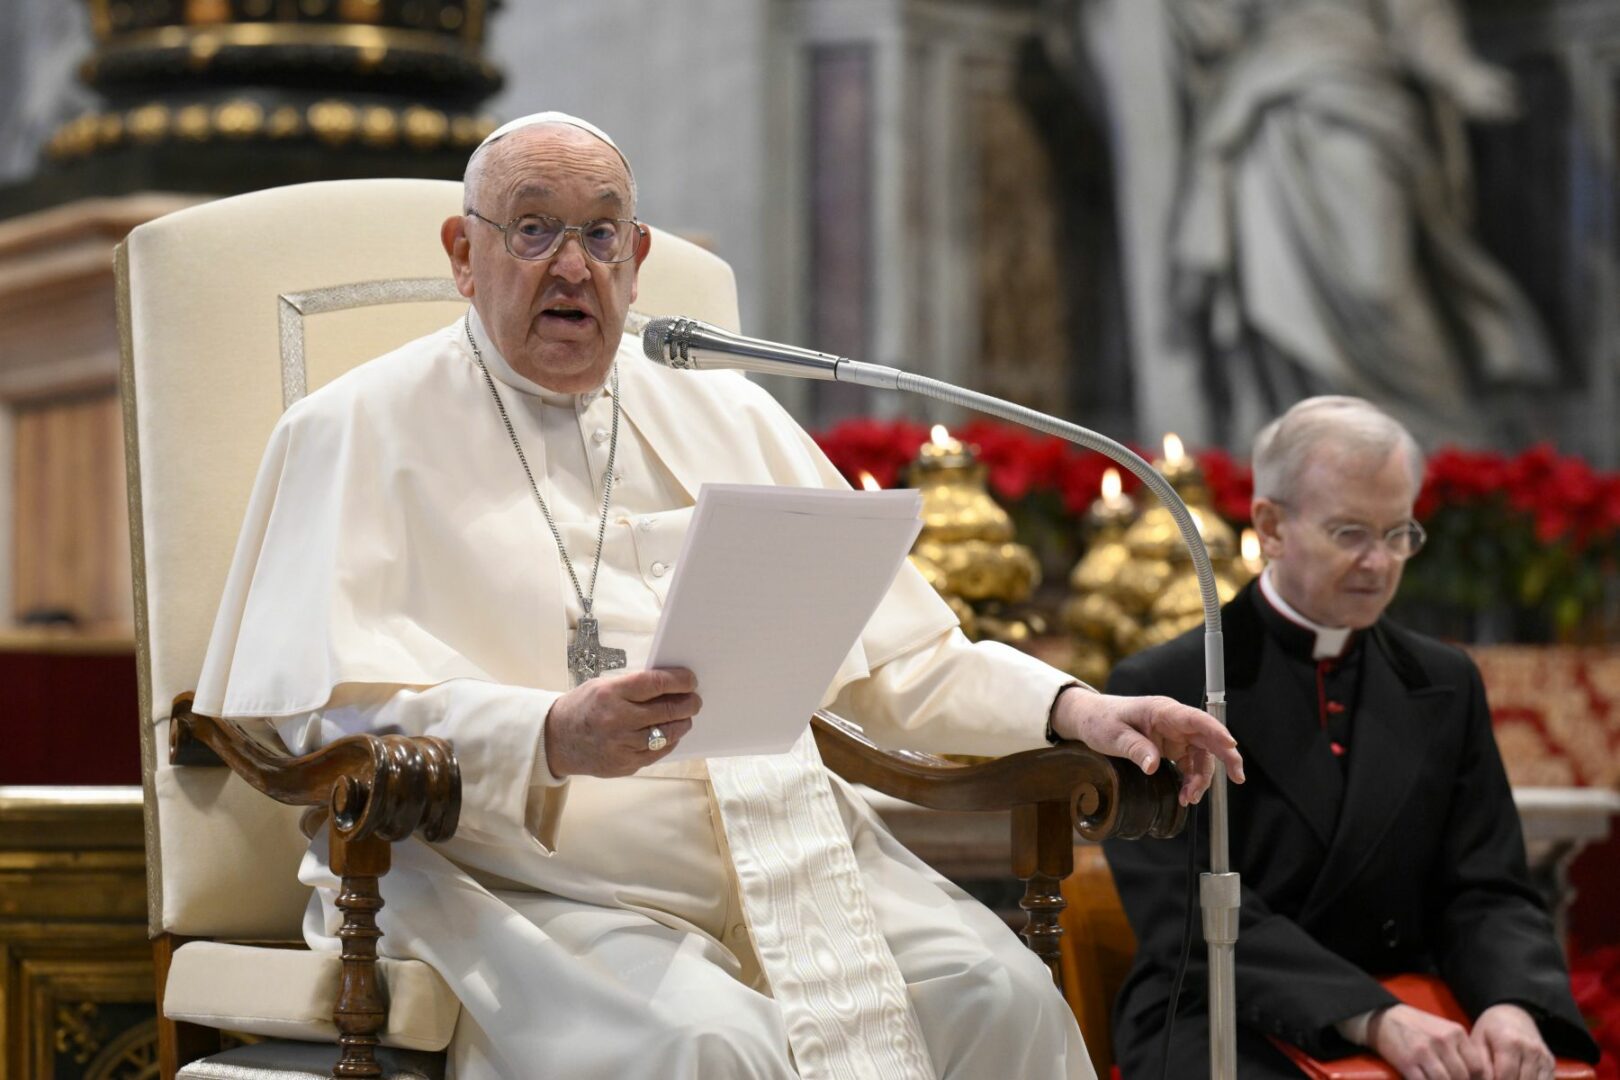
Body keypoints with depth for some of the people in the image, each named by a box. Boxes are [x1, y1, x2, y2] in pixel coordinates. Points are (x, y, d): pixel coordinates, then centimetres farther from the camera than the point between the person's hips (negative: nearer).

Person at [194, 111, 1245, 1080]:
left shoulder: (725, 415, 20)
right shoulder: (362, 430, 4)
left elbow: (903, 654, 20)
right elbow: (331, 710, -10)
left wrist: (1073, 708, 2)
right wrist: (551, 738, -26)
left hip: (787, 850, 5)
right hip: (520, 877, -5)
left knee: (1000, 993, -18)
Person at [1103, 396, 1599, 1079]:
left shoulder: (1447, 687, 12)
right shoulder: (1161, 691, -3)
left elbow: (1487, 893, 7)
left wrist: (1512, 1005, -16)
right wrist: (1373, 1016, -26)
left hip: (1410, 1025, 4)